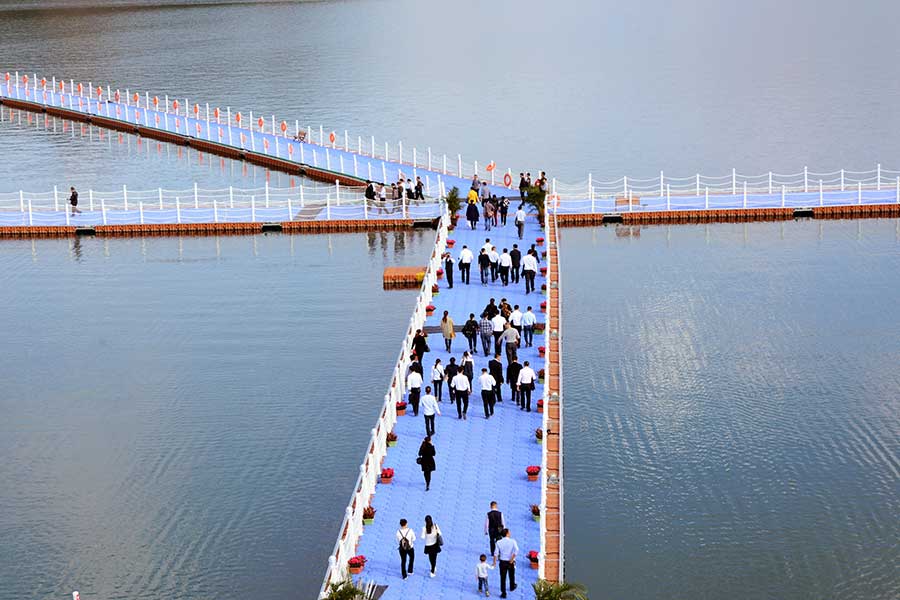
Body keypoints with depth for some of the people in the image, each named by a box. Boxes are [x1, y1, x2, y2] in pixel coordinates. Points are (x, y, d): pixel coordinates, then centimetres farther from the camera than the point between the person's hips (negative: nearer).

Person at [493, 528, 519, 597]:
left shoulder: (499, 542, -5)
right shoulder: (512, 541, -10)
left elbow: (496, 553, -7)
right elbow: (516, 550, -24)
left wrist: (494, 562, -2)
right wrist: (512, 559, -19)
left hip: (503, 562, 0)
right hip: (511, 562, 0)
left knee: (503, 577, 5)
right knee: (511, 575, 24)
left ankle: (503, 593, 4)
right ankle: (512, 587, 47)